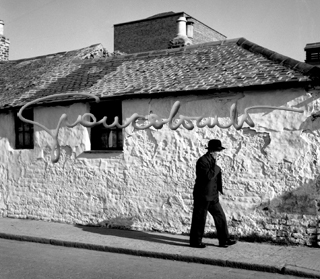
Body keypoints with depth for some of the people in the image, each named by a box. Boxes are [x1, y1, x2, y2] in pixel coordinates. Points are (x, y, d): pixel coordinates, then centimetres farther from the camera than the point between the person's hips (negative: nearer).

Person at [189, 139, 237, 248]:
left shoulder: (212, 160, 14)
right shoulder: (202, 161, -17)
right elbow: (208, 176, -28)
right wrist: (217, 168, -17)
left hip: (212, 196, 9)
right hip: (202, 196, -9)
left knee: (220, 216, 10)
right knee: (199, 219, 2)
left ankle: (224, 240, 17)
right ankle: (195, 241, 14)